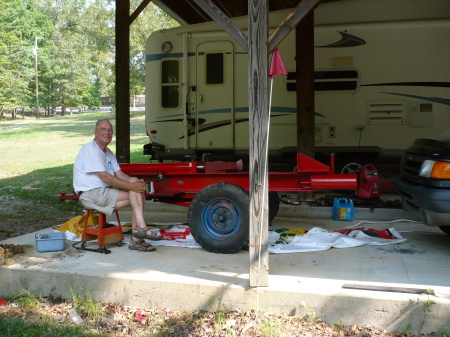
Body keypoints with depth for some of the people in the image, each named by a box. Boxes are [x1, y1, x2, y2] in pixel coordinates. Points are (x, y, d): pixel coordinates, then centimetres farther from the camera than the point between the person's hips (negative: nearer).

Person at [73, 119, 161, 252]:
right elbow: (105, 177, -21)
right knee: (135, 195, -19)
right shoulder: (90, 150, -13)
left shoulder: (108, 152, 17)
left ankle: (136, 239, -11)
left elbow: (120, 175, 9)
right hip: (91, 194, -9)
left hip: (105, 192, 9)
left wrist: (135, 182, -12)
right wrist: (131, 186, -23)